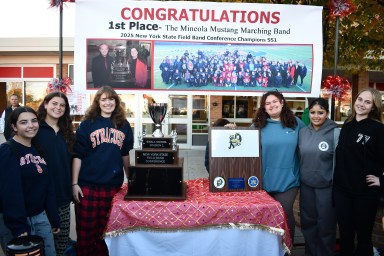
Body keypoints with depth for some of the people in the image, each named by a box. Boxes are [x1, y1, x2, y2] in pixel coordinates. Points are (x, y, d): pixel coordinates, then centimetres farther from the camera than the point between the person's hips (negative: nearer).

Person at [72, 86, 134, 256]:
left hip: (113, 185, 2)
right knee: (85, 229, 5)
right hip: (88, 185, -2)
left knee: (106, 229, 11)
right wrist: (74, 184, -7)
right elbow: (77, 155, -2)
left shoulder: (124, 125, 9)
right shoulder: (87, 124, 0)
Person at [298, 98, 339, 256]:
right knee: (308, 221, 15)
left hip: (326, 186, -4)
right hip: (306, 185, 4)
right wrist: (300, 177, 12)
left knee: (325, 223, 8)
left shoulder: (335, 133, -10)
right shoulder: (302, 132, 3)